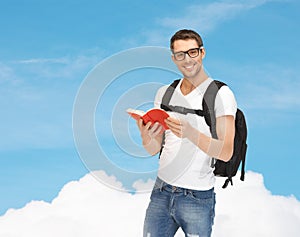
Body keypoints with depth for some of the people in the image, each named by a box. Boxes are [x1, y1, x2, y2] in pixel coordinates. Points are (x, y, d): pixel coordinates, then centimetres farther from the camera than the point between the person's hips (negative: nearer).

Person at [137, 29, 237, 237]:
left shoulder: (221, 94, -8)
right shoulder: (164, 93, 9)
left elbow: (226, 152, -15)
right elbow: (154, 149, 8)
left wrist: (190, 133, -30)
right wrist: (146, 135, -15)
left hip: (197, 196, -4)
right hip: (161, 191, 5)